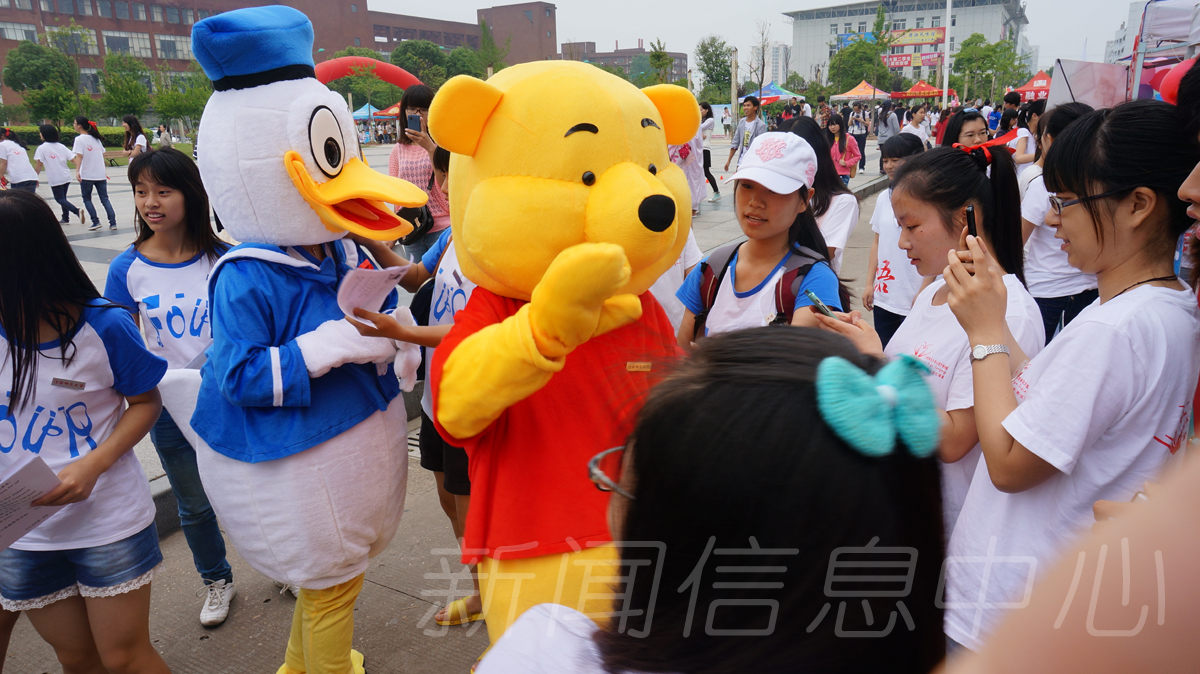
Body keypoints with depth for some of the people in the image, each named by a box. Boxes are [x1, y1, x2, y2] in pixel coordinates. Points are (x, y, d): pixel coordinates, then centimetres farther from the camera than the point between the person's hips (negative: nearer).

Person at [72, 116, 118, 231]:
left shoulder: (79, 139, -6)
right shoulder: (96, 138, 12)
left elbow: (79, 156, -16)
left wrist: (77, 171, -23)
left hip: (87, 175, -5)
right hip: (100, 174, 5)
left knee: (87, 199, 8)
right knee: (105, 199, 5)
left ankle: (96, 222, 1)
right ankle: (113, 222, -4)